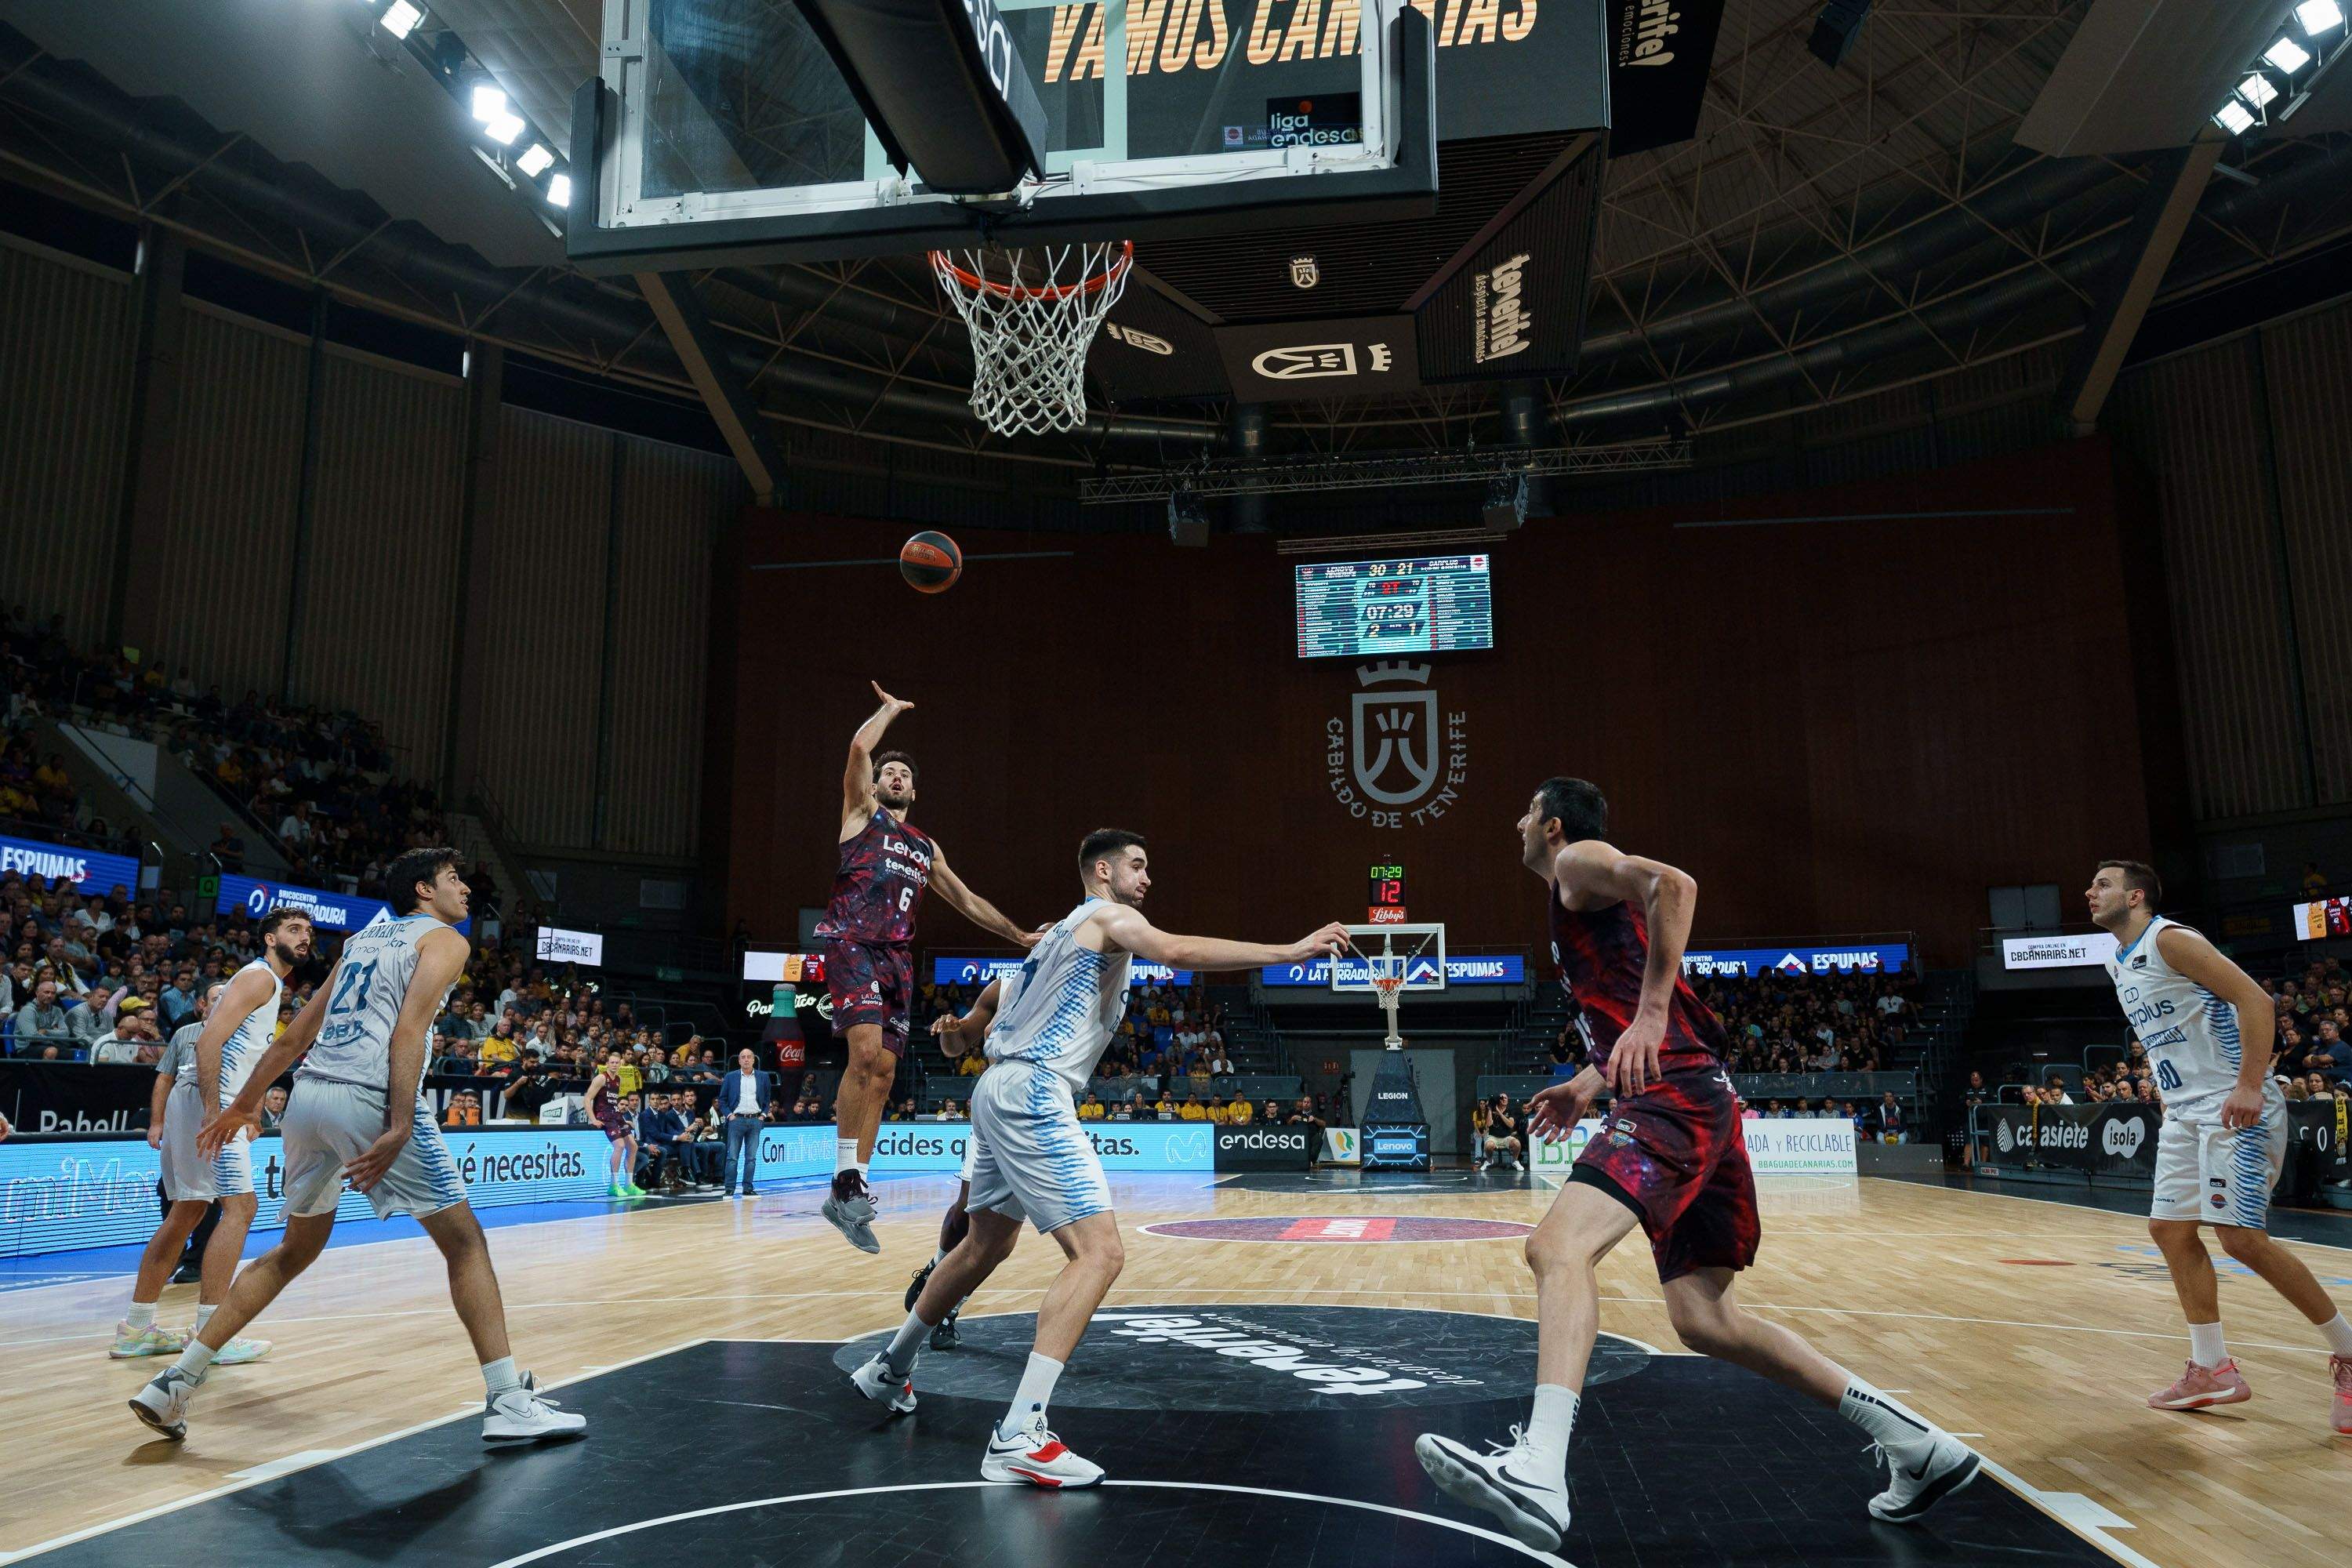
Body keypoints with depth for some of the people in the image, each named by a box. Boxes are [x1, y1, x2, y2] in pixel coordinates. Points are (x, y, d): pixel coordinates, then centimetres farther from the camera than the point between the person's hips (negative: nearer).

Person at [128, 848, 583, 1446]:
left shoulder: (363, 938, 25)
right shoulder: (444, 939, 4)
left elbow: (297, 1032, 26)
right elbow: (409, 1029, -12)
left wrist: (244, 1102, 33)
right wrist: (400, 1127, -19)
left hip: (309, 1092, 8)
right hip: (370, 1098, -7)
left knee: (298, 1249, 25)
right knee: (465, 1241, 0)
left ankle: (176, 1381, 24)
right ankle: (507, 1402, -3)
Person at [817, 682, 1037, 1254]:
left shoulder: (926, 848, 26)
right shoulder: (862, 814, 11)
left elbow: (965, 900, 31)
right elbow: (859, 747, -2)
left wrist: (1020, 935, 28)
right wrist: (891, 709, 14)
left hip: (898, 958, 6)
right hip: (853, 945, -6)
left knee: (884, 1071, 2)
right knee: (866, 1050, -25)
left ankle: (849, 1197, 8)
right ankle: (846, 1180, -21)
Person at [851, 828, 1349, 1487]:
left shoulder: (1063, 929, 23)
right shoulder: (1110, 917, -5)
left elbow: (1003, 987, 36)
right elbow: (1176, 952, -25)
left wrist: (963, 1024, 56)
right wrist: (1290, 951, -29)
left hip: (1000, 1089, 10)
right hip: (1033, 1093, -10)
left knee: (986, 1245, 26)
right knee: (1099, 1253, -16)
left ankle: (890, 1367, 42)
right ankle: (1018, 1437, -23)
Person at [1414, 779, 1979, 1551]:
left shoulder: (1579, 860, 2)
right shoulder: (1575, 905, 30)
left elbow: (1673, 885, -20)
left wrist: (1650, 1013, -24)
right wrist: (1587, 1083, 30)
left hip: (1674, 1093, -10)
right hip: (1695, 1104, 10)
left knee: (1558, 1246, -27)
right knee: (1707, 1321, 12)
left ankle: (1538, 1472, -43)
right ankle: (1918, 1446, 19)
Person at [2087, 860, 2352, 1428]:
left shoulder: (2169, 939, -13)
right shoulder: (2118, 963, 15)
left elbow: (2255, 998, -20)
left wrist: (2249, 1085, -26)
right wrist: (2173, 1091, 19)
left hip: (2235, 1106, -10)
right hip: (2183, 1112, 10)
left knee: (2242, 1237, -14)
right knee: (2169, 1227, 7)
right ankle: (2213, 1370, 14)